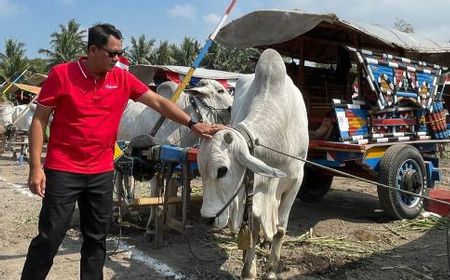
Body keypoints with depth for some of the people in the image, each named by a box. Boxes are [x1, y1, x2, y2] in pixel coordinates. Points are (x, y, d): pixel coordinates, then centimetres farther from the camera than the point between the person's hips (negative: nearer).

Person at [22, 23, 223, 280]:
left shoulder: (122, 79, 1)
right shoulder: (62, 74, -7)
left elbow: (158, 102, 4)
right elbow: (39, 120, -4)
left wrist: (192, 124, -3)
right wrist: (35, 167, -9)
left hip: (102, 173, 4)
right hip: (63, 171, -3)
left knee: (97, 239, 13)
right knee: (50, 237, 3)